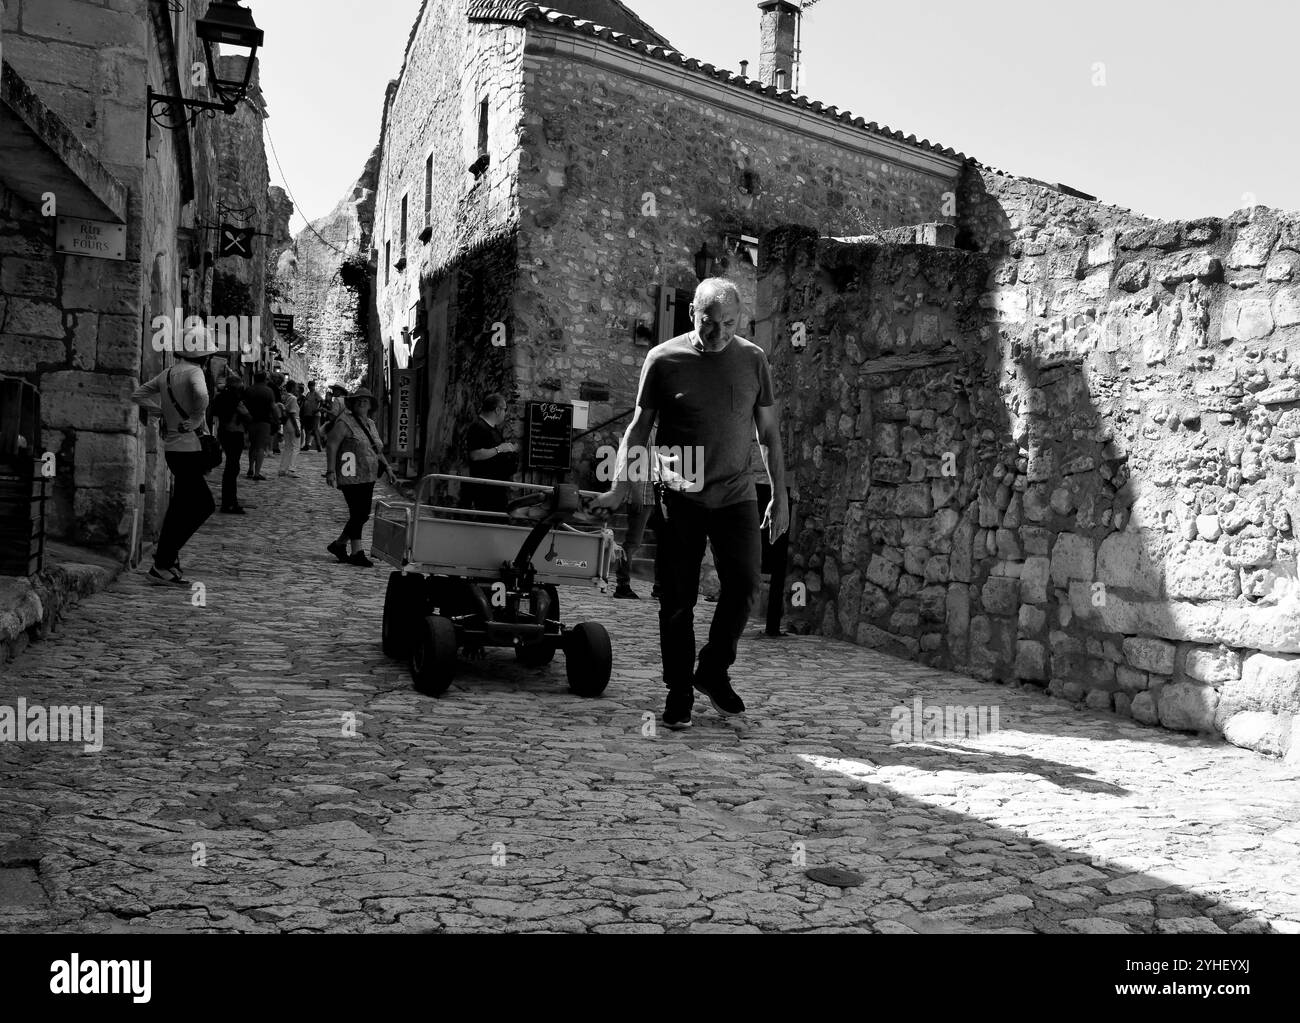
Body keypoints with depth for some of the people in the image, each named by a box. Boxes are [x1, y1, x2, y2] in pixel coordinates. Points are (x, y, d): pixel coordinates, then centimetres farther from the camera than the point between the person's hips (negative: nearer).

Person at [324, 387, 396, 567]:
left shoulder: (370, 424, 16)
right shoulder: (345, 422, -8)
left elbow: (377, 450, 24)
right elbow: (331, 445, -14)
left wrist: (387, 469, 15)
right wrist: (330, 471, -22)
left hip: (367, 477, 8)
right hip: (351, 476, -8)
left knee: (363, 514, 10)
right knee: (358, 515, -7)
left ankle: (339, 544, 24)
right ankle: (356, 553, 3)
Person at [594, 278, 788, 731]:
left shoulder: (752, 359, 5)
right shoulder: (663, 359, -1)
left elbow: (769, 432, 11)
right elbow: (639, 428, 4)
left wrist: (780, 496, 10)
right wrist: (619, 488, -5)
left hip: (736, 494, 2)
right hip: (679, 497, -1)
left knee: (744, 585, -9)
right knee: (677, 600, 1)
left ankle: (713, 672, 13)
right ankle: (679, 691, 14)